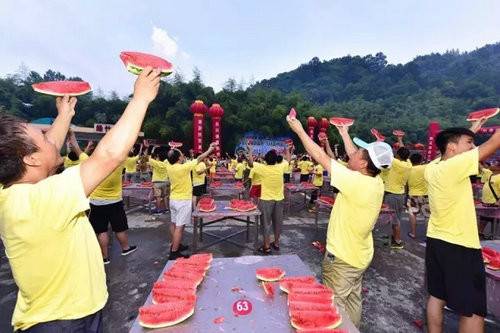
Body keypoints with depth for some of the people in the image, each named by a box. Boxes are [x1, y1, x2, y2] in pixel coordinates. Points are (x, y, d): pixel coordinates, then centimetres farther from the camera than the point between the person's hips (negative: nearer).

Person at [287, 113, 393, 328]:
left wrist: (299, 130, -12)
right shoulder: (377, 183, -7)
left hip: (341, 258, -8)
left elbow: (321, 157, -23)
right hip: (360, 256, 8)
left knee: (335, 304, 11)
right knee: (353, 300, 25)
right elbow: (355, 158, 9)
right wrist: (344, 133, 22)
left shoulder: (356, 182, -29)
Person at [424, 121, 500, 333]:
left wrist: (471, 131, 23)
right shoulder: (455, 166, -19)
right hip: (460, 247, -7)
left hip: (435, 241, 8)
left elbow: (448, 153, 21)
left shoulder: (431, 168, 2)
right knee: (473, 312, 7)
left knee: (436, 297, 19)